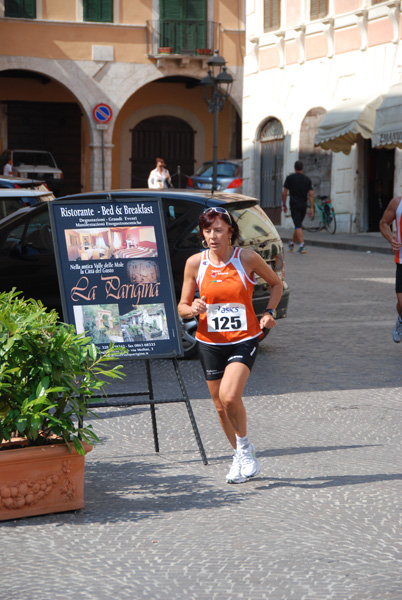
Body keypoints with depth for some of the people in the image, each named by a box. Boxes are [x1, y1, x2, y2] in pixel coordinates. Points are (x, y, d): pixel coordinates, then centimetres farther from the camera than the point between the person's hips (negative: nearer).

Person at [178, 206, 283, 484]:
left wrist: (270, 312, -3)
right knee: (221, 406, 10)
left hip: (244, 339, -3)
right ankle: (241, 457, 33)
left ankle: (245, 446, 4)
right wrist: (192, 309, -18)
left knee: (229, 396, -23)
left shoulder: (248, 258, -8)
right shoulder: (195, 263, -3)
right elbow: (182, 307, 5)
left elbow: (276, 283, 10)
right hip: (210, 343, 3)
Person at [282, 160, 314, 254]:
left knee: (298, 226, -10)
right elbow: (311, 195, 1)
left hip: (294, 205, -4)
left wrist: (284, 205, 9)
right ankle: (292, 244, 29)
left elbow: (284, 193, -2)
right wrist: (311, 208, 2)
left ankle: (302, 245, -22)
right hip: (303, 205, 4)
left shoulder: (290, 178, -2)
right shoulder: (307, 179, 6)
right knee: (298, 225, 18)